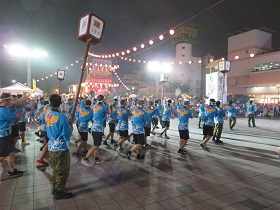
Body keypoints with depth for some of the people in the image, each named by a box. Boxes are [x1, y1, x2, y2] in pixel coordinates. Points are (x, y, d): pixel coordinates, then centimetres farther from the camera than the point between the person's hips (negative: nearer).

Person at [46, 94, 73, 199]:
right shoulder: (61, 117, -23)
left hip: (51, 146, 8)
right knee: (63, 171, 8)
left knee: (55, 168, 23)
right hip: (61, 148, -8)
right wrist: (70, 127, -2)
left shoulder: (47, 116, 1)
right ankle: (59, 192, 19)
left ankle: (55, 188, 37)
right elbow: (67, 135, -20)